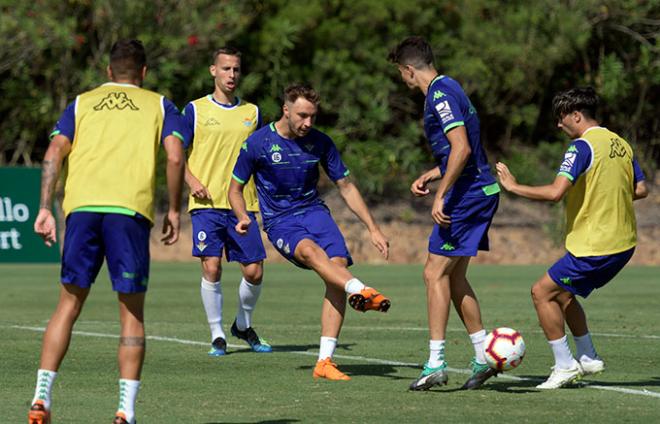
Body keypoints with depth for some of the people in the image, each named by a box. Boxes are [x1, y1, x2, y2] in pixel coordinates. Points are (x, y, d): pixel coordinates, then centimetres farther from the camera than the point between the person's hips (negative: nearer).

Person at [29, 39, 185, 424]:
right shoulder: (159, 105, 17)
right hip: (131, 209, -2)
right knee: (133, 313, 5)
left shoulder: (82, 103, 21)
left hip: (82, 206, 2)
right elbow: (175, 157, 1)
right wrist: (174, 210, 8)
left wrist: (45, 209, 4)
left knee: (69, 305, 11)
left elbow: (55, 153, 7)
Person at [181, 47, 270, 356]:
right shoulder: (195, 110, 4)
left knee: (254, 271, -2)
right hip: (207, 204, -3)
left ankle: (243, 325, 23)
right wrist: (192, 180, -10)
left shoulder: (252, 113, 13)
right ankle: (217, 335, 2)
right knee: (211, 268, -11)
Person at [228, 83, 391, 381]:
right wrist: (243, 218, -15)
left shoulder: (320, 142, 4)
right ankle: (360, 290, -64)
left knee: (338, 262, -23)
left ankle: (324, 361, -23)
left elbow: (346, 188, 12)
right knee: (310, 250, -36)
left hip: (314, 211, 3)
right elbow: (235, 189, 7)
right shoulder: (257, 143, -4)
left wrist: (373, 229, 7)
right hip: (279, 222, -3)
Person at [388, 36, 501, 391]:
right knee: (453, 277, 13)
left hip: (467, 195, -10)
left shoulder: (441, 95, -15)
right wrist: (430, 176, 22)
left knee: (435, 274, -7)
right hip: (480, 192, 10)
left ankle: (436, 364, -8)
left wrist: (440, 196, -22)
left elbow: (462, 149, -24)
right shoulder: (446, 89, 17)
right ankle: (483, 358, 14)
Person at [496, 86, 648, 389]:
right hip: (624, 242, 9)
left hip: (594, 246, -9)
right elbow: (640, 190, 16)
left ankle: (565, 365, -1)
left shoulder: (582, 146, -16)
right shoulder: (621, 144, 10)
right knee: (561, 293, 22)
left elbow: (555, 192, -26)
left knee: (542, 292, -1)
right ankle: (588, 358, 24)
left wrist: (513, 186, -15)